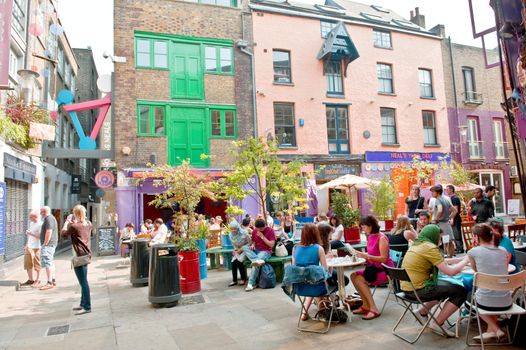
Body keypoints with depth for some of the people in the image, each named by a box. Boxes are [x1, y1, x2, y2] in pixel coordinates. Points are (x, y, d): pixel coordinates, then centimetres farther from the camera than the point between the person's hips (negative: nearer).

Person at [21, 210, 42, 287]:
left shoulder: (40, 224, -13)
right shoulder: (31, 223, 13)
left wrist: (31, 233, -23)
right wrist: (26, 245, 20)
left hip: (36, 248, -8)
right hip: (29, 247, 8)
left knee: (37, 265, 1)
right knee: (28, 264, 11)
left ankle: (37, 280, 11)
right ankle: (30, 280, 23)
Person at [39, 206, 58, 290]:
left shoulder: (49, 219, -14)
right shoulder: (50, 218, 20)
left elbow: (49, 232, -24)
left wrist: (45, 243, -21)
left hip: (48, 244, -11)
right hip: (51, 244, 11)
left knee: (47, 263, -13)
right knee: (51, 263, 15)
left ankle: (49, 283, -15)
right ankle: (53, 281, 22)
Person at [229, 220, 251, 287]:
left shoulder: (244, 233, -18)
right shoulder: (231, 235, -2)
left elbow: (249, 242, -11)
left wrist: (241, 249, -17)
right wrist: (236, 249, -6)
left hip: (245, 250, -5)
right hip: (237, 250, 5)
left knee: (239, 261, -27)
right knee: (233, 261, -22)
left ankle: (243, 279, -10)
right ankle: (234, 280, -12)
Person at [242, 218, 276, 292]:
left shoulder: (270, 231, -6)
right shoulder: (254, 231, 8)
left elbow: (271, 245, -10)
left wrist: (262, 237, -15)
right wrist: (252, 245, -6)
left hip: (266, 251, -6)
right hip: (256, 250, 6)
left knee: (256, 263, -33)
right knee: (245, 247, -22)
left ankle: (251, 283, -28)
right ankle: (257, 260, -43)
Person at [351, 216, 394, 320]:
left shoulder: (382, 238, -16)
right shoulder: (370, 237, 7)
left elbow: (383, 259, -22)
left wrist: (366, 256, -28)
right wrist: (361, 255, -2)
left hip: (385, 270, -8)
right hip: (374, 268, 8)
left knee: (360, 279, -23)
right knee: (354, 275, -10)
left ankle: (373, 309, -15)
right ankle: (366, 306, -4)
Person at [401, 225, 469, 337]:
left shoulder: (415, 245, 12)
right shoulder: (430, 247, -16)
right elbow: (450, 272, -15)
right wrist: (465, 261, 1)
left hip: (407, 287, 9)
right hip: (418, 290, -9)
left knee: (446, 285, 27)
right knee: (460, 292, 1)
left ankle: (422, 312, 24)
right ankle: (437, 323, 6)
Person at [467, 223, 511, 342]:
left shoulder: (473, 252, -8)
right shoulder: (503, 251, 2)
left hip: (486, 302, -4)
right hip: (506, 302, 4)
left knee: (473, 298, 32)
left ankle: (496, 330, 15)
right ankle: (491, 331, 25)